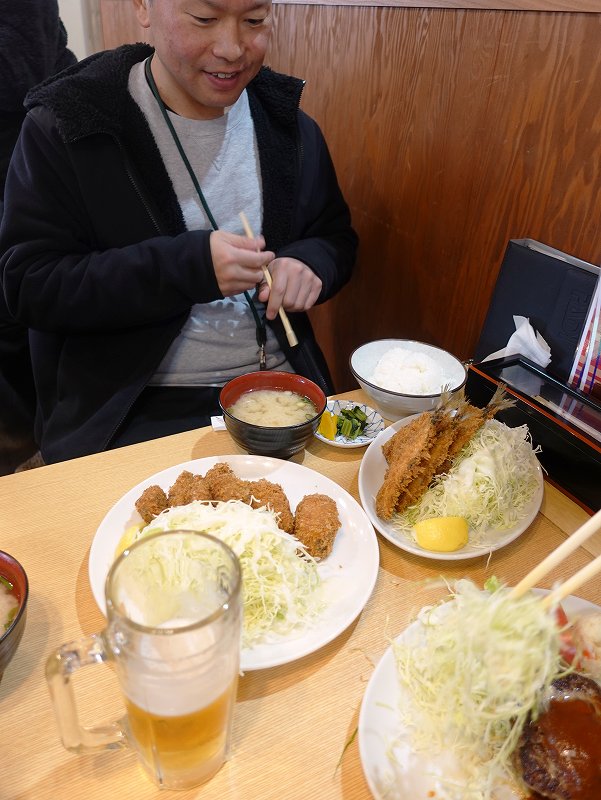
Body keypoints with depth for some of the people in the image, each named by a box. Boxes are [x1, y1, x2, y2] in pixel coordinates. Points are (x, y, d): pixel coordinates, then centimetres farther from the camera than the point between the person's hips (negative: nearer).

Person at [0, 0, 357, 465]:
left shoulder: (290, 125, 8)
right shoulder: (63, 128, -5)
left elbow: (336, 238, 16)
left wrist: (309, 263, -10)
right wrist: (186, 266, -22)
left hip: (283, 387, 4)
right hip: (136, 409, -3)